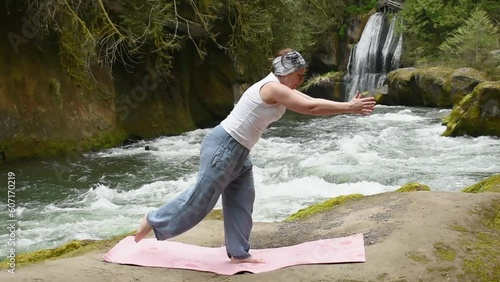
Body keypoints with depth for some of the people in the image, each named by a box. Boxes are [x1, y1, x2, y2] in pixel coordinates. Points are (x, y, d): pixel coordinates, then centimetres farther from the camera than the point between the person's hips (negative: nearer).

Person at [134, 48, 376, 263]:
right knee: (201, 198, 2)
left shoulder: (282, 89, 10)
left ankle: (238, 253, 21)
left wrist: (348, 105, 5)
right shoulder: (273, 87, -20)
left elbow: (312, 103, 11)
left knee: (242, 201, 12)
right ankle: (154, 220, 21)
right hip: (223, 146, -10)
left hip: (238, 151, 10)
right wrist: (348, 108, -22)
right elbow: (310, 108, -25)